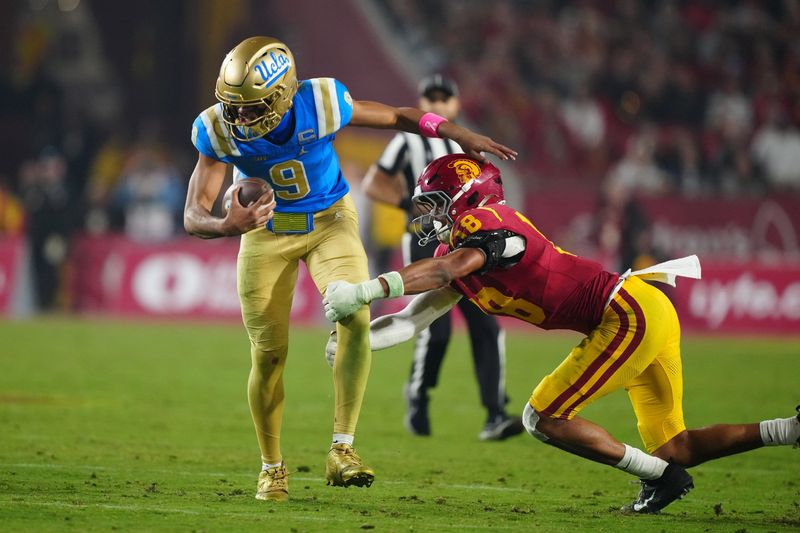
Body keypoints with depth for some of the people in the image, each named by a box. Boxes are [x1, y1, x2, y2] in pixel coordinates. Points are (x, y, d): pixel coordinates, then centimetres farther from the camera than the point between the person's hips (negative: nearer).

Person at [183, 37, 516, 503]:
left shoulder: (321, 104, -28)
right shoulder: (220, 131, -26)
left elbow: (398, 117, -10)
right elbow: (194, 215, -25)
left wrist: (459, 134, -11)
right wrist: (228, 225, -47)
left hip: (330, 220, 0)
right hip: (267, 230, 1)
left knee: (355, 319, -23)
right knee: (268, 354, -1)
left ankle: (342, 451, -17)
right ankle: (272, 466, 20)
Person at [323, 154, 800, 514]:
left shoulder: (484, 224, -12)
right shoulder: (457, 252, 17)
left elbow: (444, 270, -32)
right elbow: (412, 318, 14)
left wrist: (363, 292, -37)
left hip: (629, 314, -10)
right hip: (648, 318, 10)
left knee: (544, 418, -8)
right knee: (673, 450, 12)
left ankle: (660, 478, -2)